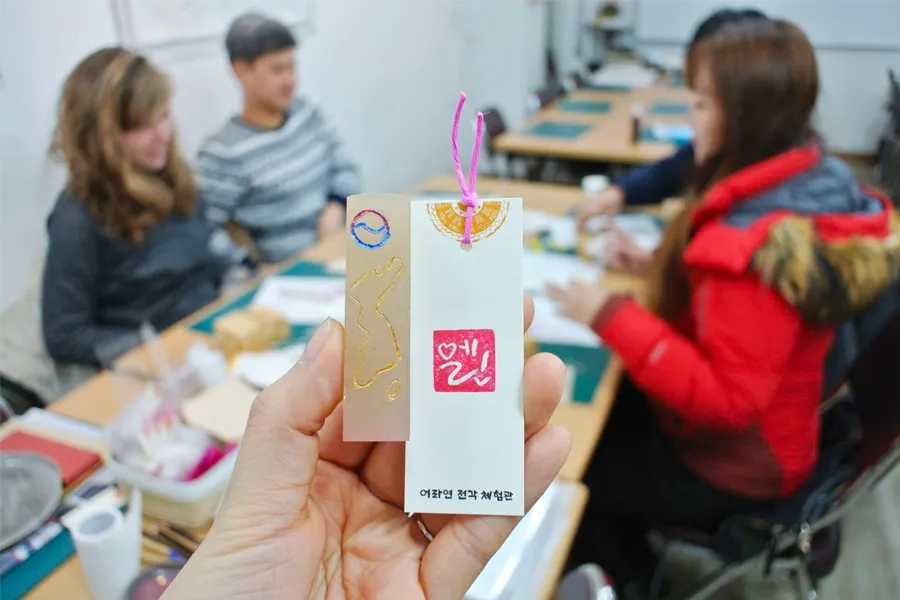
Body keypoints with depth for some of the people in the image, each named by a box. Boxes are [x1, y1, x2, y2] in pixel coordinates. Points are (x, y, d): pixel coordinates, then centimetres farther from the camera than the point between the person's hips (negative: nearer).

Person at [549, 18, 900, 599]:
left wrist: (610, 316, -33)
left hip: (734, 463, -8)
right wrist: (660, 263, 1)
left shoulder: (755, 240, -36)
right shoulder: (815, 180, -6)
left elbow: (726, 401, -33)